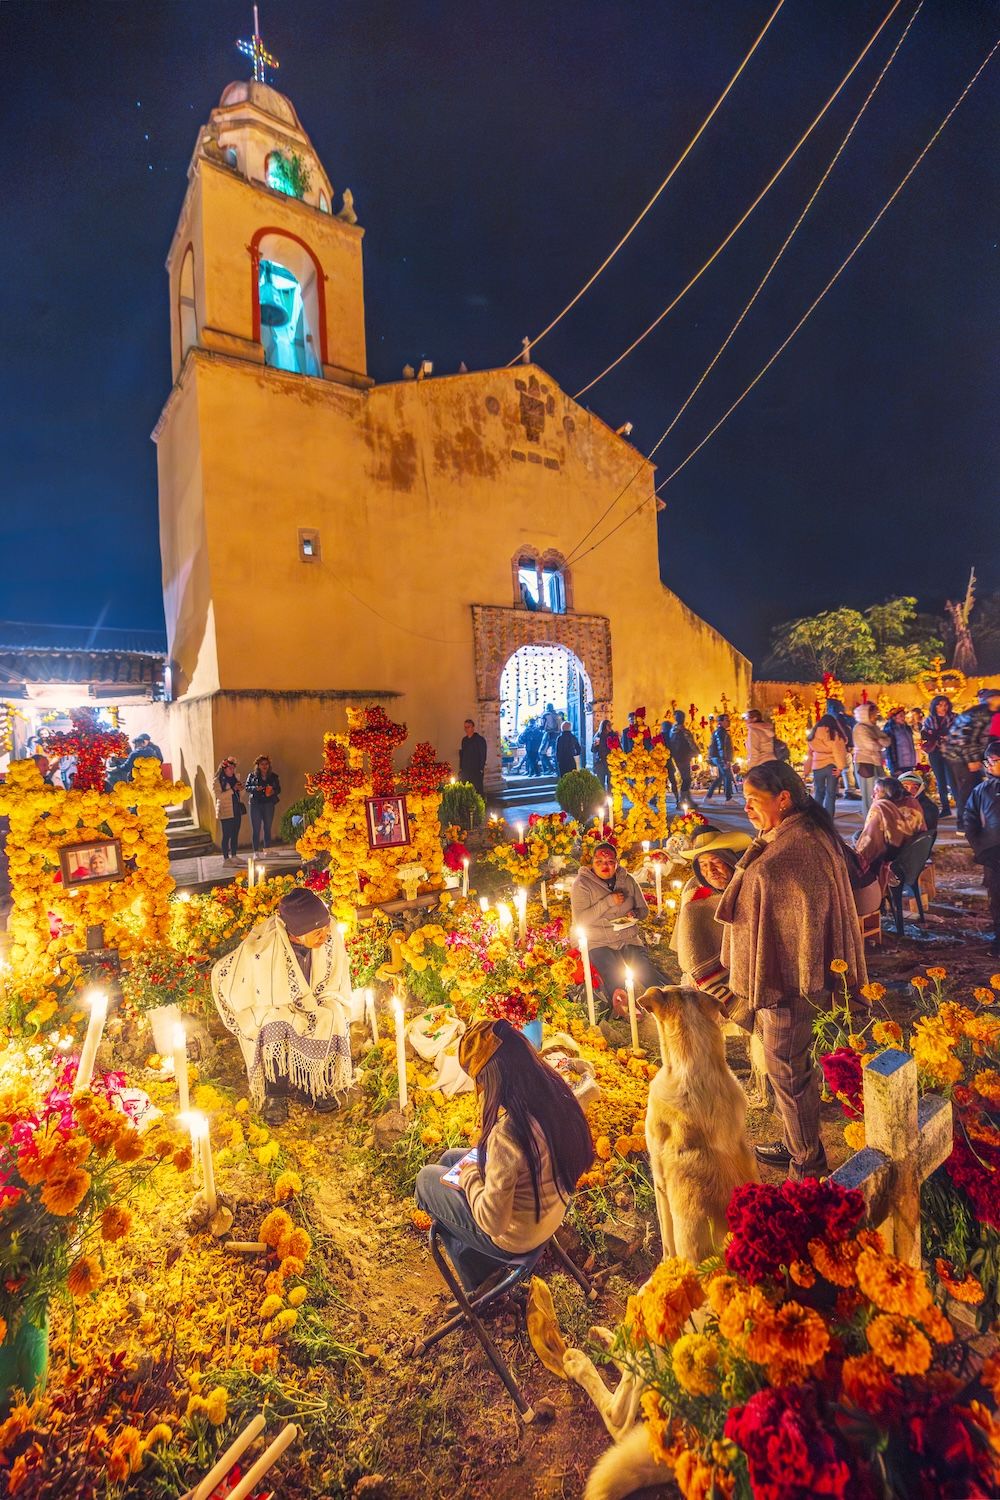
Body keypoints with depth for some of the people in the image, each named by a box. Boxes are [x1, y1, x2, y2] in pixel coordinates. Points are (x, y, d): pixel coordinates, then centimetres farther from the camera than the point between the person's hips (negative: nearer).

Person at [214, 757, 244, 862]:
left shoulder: (235, 778, 14)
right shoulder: (218, 781, -6)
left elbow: (241, 795, 20)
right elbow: (219, 795, -17)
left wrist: (241, 789, -2)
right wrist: (233, 789, -19)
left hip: (237, 810, 6)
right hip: (226, 811, -6)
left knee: (235, 834, 8)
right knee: (227, 835, -5)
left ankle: (233, 856, 15)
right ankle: (226, 858, 0)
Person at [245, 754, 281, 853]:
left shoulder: (273, 776, 8)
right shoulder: (252, 775, 3)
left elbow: (278, 788, 10)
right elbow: (247, 788, 1)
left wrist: (273, 791, -11)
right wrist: (255, 788, -18)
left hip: (269, 804, 2)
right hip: (255, 805, -2)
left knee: (267, 828, 8)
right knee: (256, 829, -2)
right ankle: (256, 851, 2)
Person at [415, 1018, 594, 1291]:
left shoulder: (506, 1135, -40)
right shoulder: (556, 1094, -19)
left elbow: (493, 1222, -27)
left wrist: (469, 1176, -12)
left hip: (515, 1238, -6)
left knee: (426, 1177, 16)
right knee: (449, 1158, 23)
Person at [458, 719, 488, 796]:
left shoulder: (480, 739, -5)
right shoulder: (464, 740, 13)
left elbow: (483, 755, -7)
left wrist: (481, 769, -13)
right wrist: (460, 768, 11)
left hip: (476, 771, -6)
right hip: (465, 771, 6)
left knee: (477, 791, -5)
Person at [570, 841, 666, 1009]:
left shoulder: (628, 880, 9)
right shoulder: (582, 884, -4)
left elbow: (644, 910, 18)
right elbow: (580, 920, -14)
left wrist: (634, 914, -8)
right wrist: (609, 901, -18)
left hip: (629, 939, 4)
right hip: (599, 943, -3)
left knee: (648, 973, -23)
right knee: (616, 984, -29)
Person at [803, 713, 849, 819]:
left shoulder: (813, 734, 7)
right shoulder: (834, 734, -2)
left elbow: (809, 753, 11)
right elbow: (839, 751, -8)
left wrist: (807, 769, 15)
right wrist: (840, 767, -9)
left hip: (817, 766, 3)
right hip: (831, 766, -3)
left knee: (819, 792, 15)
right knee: (831, 794, 2)